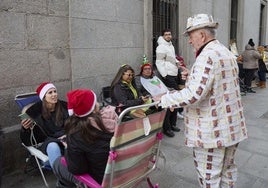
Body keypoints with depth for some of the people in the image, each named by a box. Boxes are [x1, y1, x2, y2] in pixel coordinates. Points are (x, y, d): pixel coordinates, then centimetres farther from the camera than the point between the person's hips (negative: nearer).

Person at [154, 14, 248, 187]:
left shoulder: (207, 56, -21)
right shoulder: (227, 53, 11)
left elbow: (194, 94, -30)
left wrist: (164, 99, -18)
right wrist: (193, 76, 12)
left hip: (212, 131, -9)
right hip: (232, 126, 10)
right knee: (228, 168, 23)